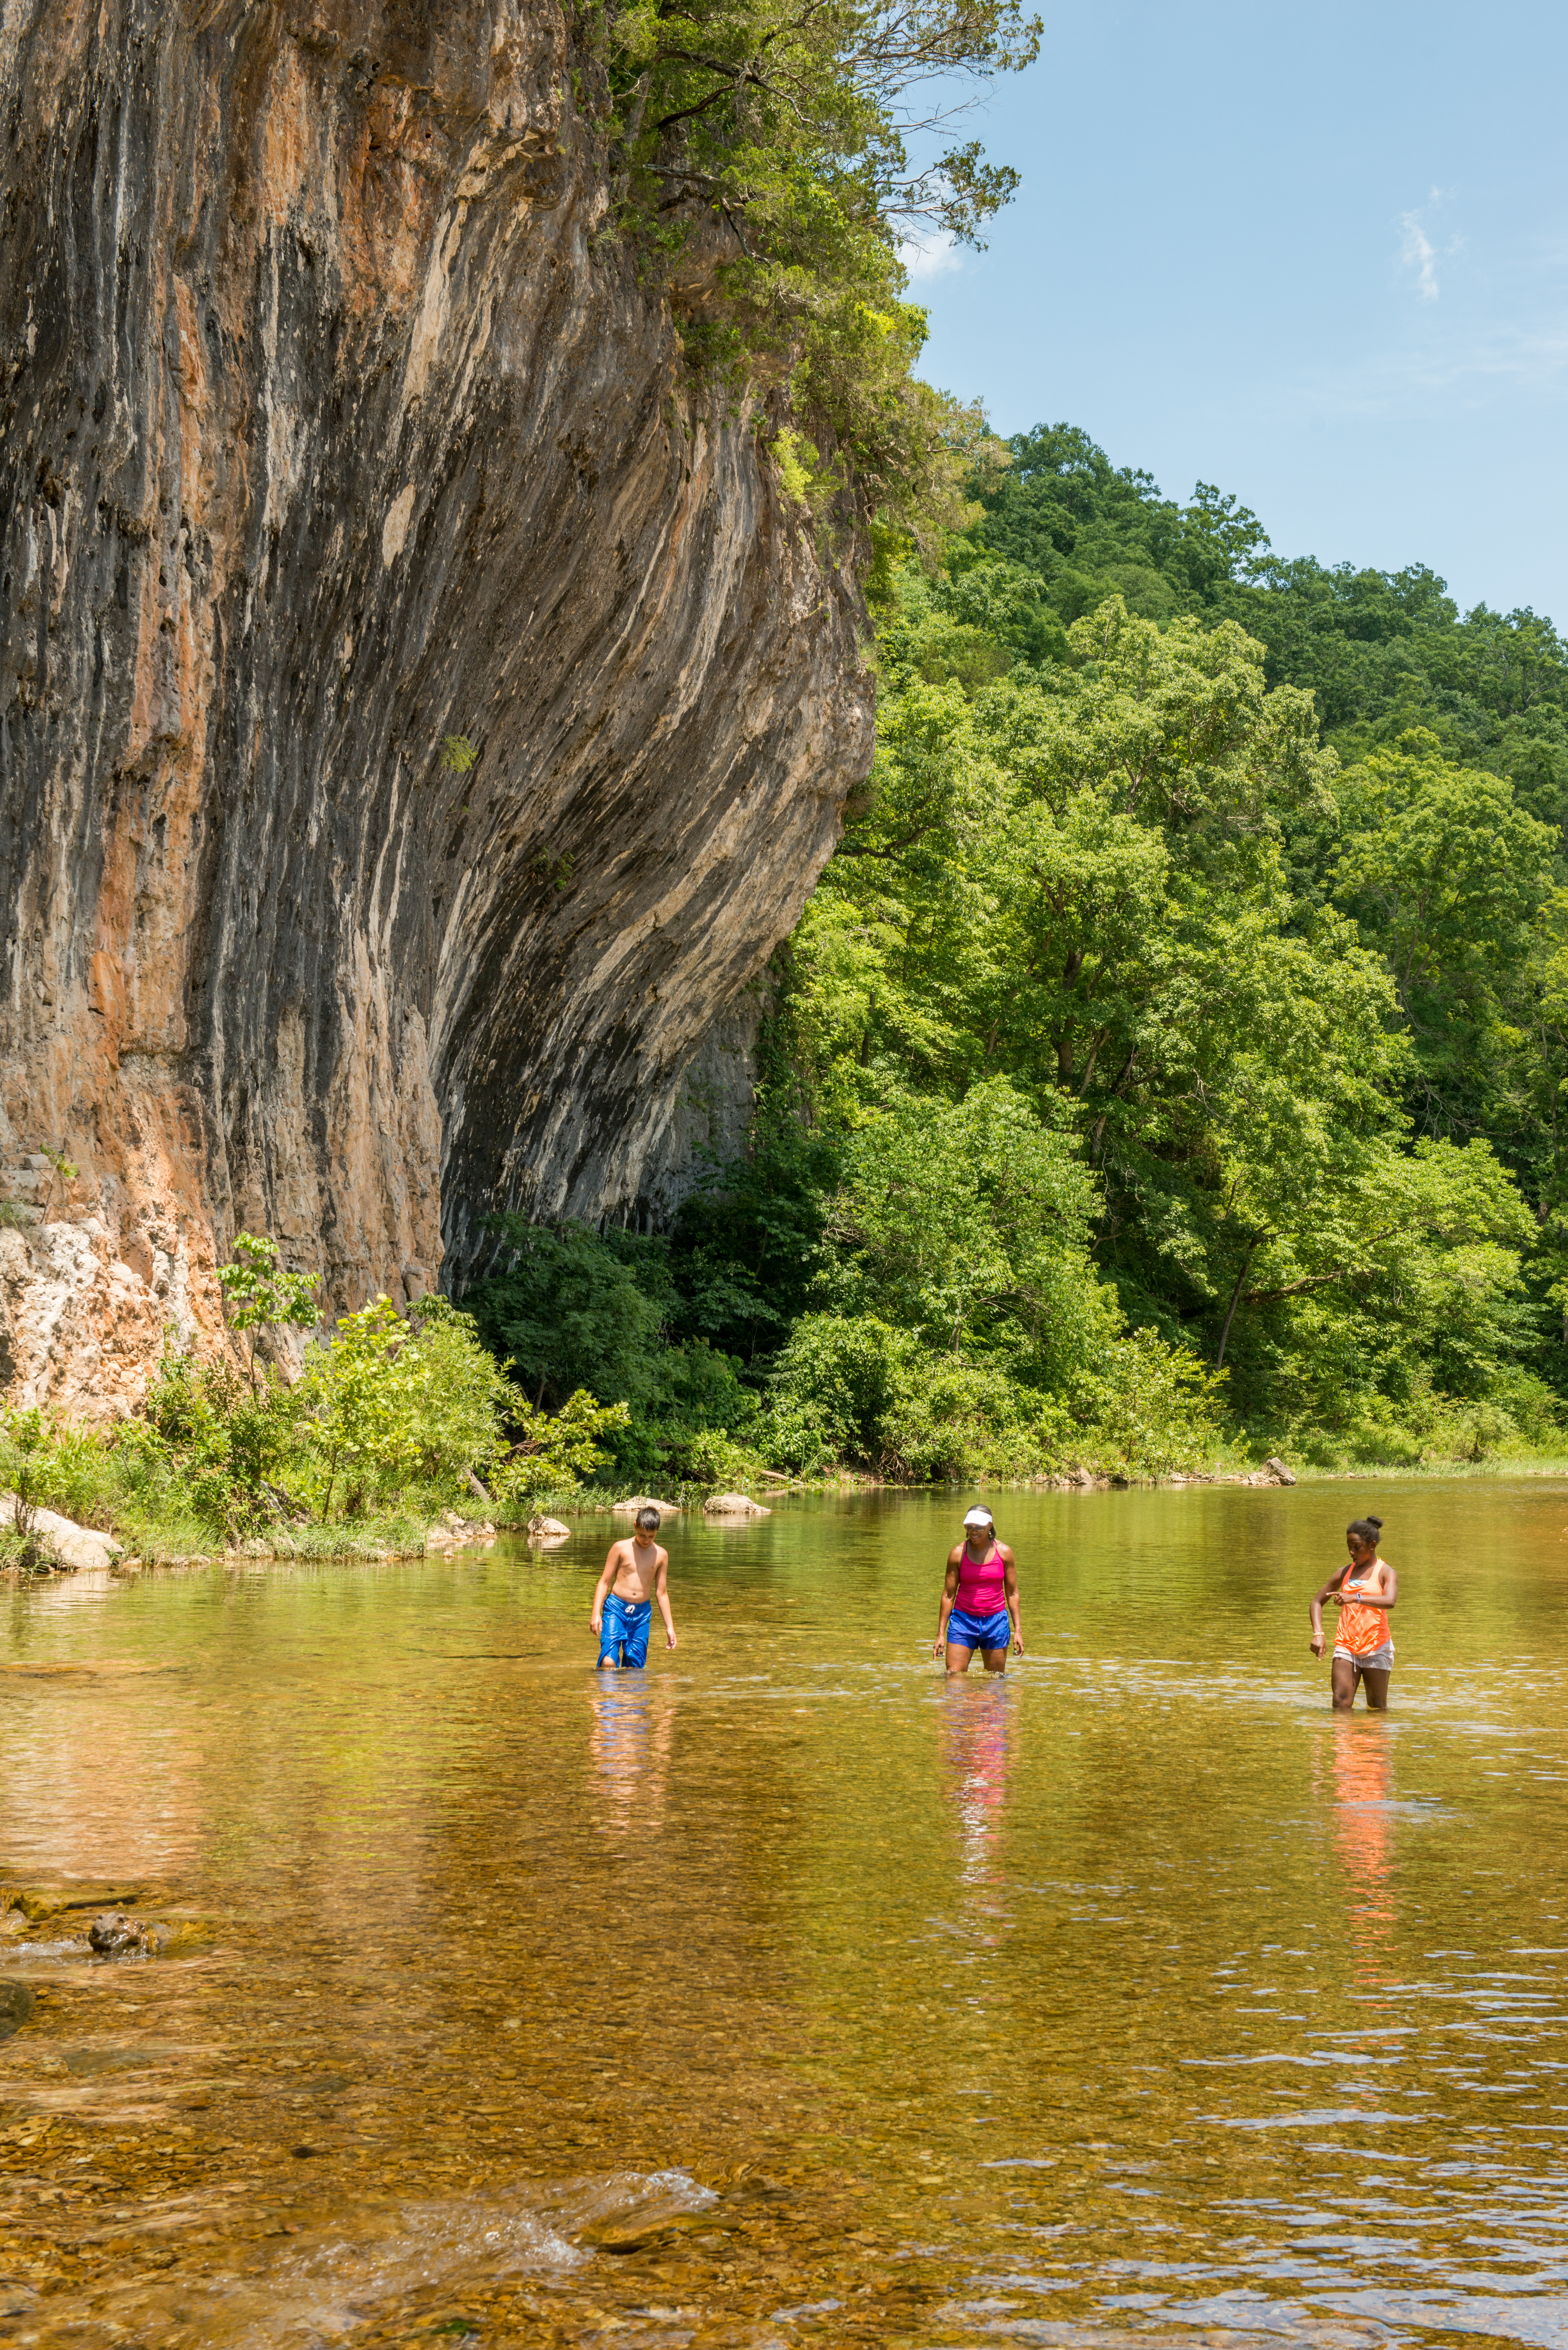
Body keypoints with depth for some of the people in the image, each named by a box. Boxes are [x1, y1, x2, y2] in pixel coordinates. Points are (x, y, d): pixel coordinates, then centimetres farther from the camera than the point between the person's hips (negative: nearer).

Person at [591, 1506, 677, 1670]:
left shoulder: (661, 1555, 7)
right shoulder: (621, 1548, -1)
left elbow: (662, 1593, 13)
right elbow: (604, 1582, 2)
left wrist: (670, 1627, 11)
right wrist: (596, 1613, -7)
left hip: (642, 1613, 3)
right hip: (616, 1608, -3)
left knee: (634, 1667, -1)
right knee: (609, 1662, -18)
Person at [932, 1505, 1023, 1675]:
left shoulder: (1004, 1552, -1)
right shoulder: (958, 1553, -3)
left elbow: (1013, 1594, 5)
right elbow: (948, 1595, 1)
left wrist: (1018, 1630, 0)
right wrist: (940, 1634, -1)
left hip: (996, 1621, 1)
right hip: (963, 1620, -1)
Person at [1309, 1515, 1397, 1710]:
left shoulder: (1386, 1573, -1)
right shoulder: (1345, 1573, 13)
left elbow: (1390, 1601, -22)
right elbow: (1317, 1601, 17)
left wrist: (1356, 1598, -35)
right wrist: (1318, 1633, 0)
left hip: (1377, 1647, -3)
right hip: (1346, 1645, 3)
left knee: (1378, 1708, 1)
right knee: (1341, 1703, -10)